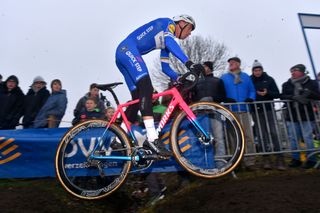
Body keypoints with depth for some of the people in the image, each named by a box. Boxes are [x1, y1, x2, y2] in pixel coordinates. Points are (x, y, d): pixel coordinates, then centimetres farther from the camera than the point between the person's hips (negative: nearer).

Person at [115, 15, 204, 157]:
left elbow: (165, 68, 23)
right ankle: (152, 138, -33)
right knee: (146, 88, -24)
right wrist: (188, 63, -33)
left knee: (138, 97, 4)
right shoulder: (168, 23, 1)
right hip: (128, 49, -10)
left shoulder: (166, 43, 25)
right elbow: (170, 42, -22)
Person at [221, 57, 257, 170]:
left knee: (248, 136, -2)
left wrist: (250, 98, -7)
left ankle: (250, 162, 3)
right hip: (231, 111, -1)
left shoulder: (246, 76, 18)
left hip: (244, 110, 1)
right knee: (234, 137, 0)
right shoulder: (224, 77, 12)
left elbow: (252, 90, 14)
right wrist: (226, 99, -14)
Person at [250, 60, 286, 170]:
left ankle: (279, 158, -2)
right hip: (256, 111, 0)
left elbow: (277, 94, 3)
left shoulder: (269, 79, 7)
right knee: (261, 135, 1)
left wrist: (267, 93, -15)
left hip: (268, 109, 0)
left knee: (273, 133, -6)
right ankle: (266, 158, 6)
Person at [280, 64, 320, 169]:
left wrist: (309, 93, -20)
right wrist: (295, 97, -21)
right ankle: (296, 159, 20)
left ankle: (311, 159, 13)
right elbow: (282, 96, -5)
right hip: (292, 116, 3)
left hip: (307, 115, -2)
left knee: (307, 138, -2)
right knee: (293, 138, 7)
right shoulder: (287, 84, 8)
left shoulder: (311, 83, 4)